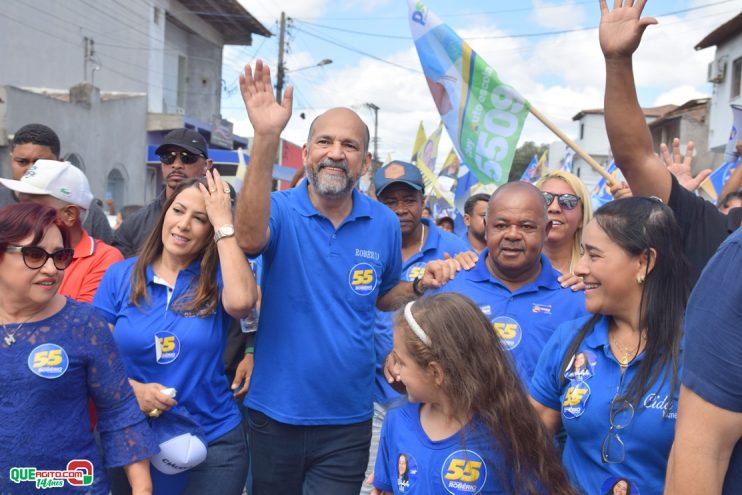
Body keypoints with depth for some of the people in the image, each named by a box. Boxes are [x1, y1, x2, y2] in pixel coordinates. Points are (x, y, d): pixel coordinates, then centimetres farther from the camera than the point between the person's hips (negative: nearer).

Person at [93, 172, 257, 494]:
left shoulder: (218, 276, -6)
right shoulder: (120, 276, -2)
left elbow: (241, 301, -30)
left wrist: (224, 223, -22)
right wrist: (131, 389, -18)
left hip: (214, 444, -1)